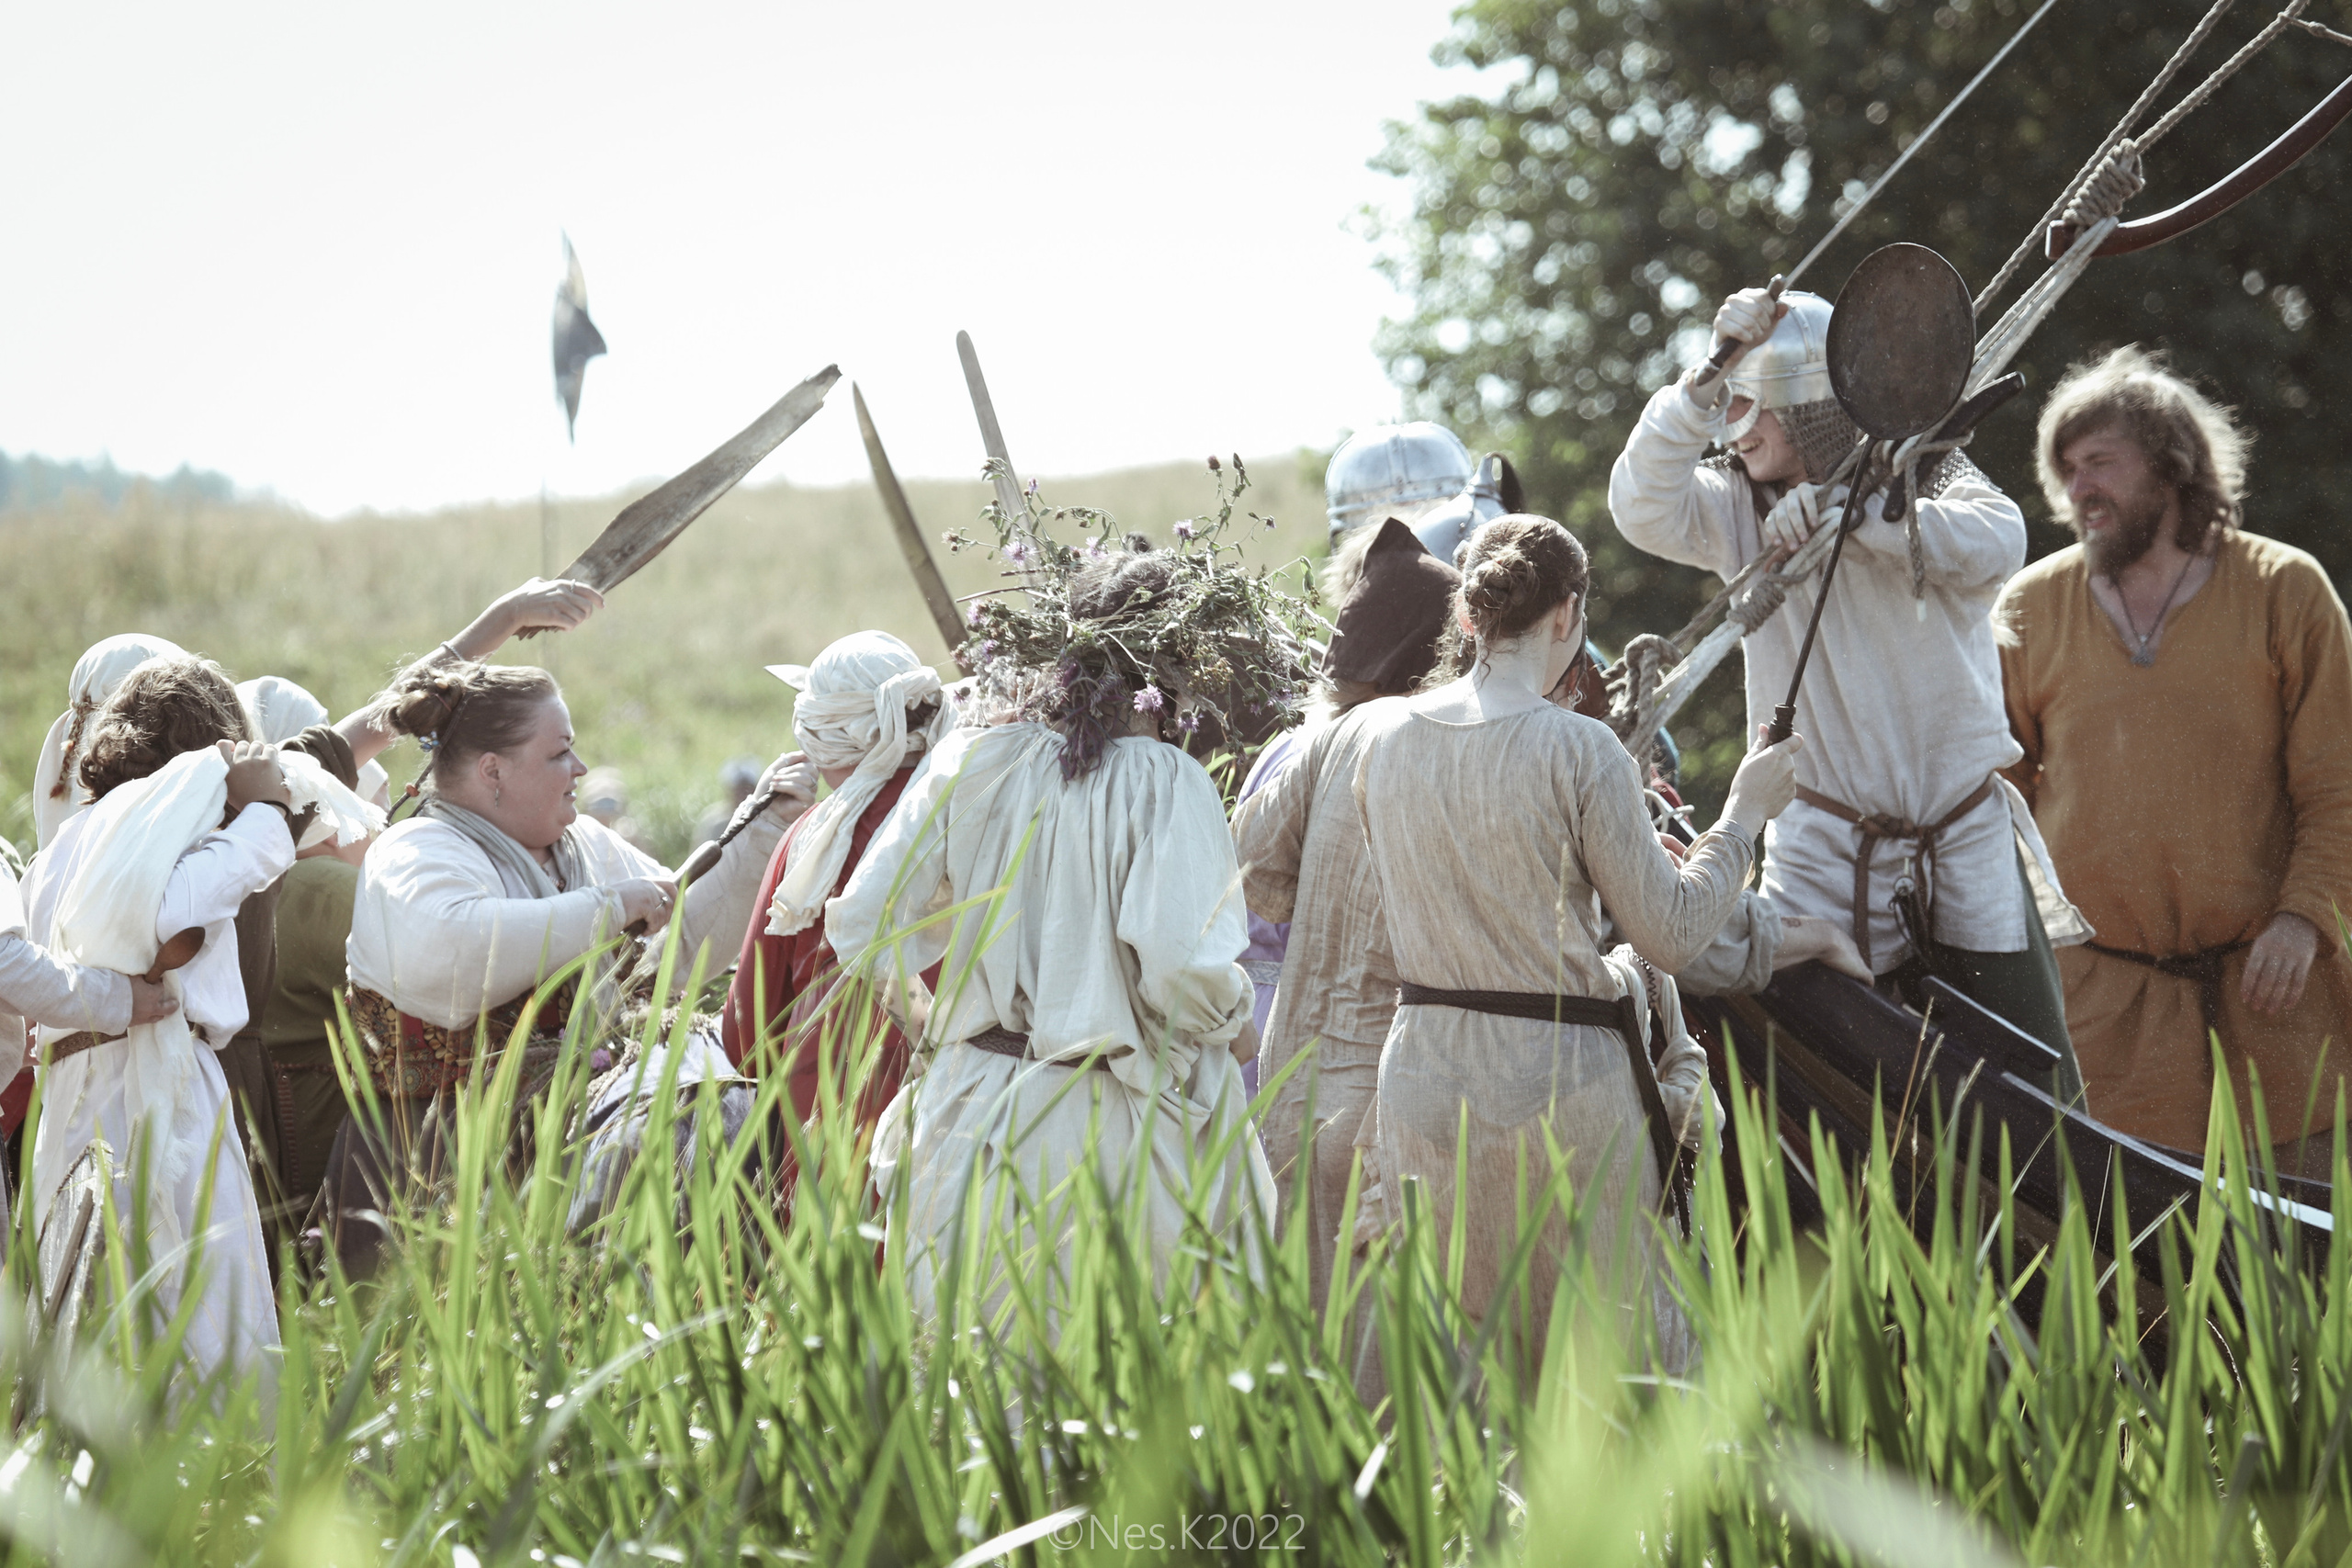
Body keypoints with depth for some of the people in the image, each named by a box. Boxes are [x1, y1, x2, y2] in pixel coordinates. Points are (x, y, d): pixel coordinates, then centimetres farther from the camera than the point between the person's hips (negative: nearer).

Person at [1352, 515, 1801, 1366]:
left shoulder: (1388, 738, 2)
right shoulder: (1579, 751, -14)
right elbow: (1671, 935, -10)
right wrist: (1746, 811, 3)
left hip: (1418, 1079, 5)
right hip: (1557, 1087, -5)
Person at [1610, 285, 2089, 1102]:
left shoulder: (1933, 481, -1)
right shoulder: (1739, 507, 3)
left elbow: (1994, 545, -21)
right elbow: (1644, 511, -15)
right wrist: (1708, 379, -20)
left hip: (1969, 846, -1)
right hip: (1823, 856, 1)